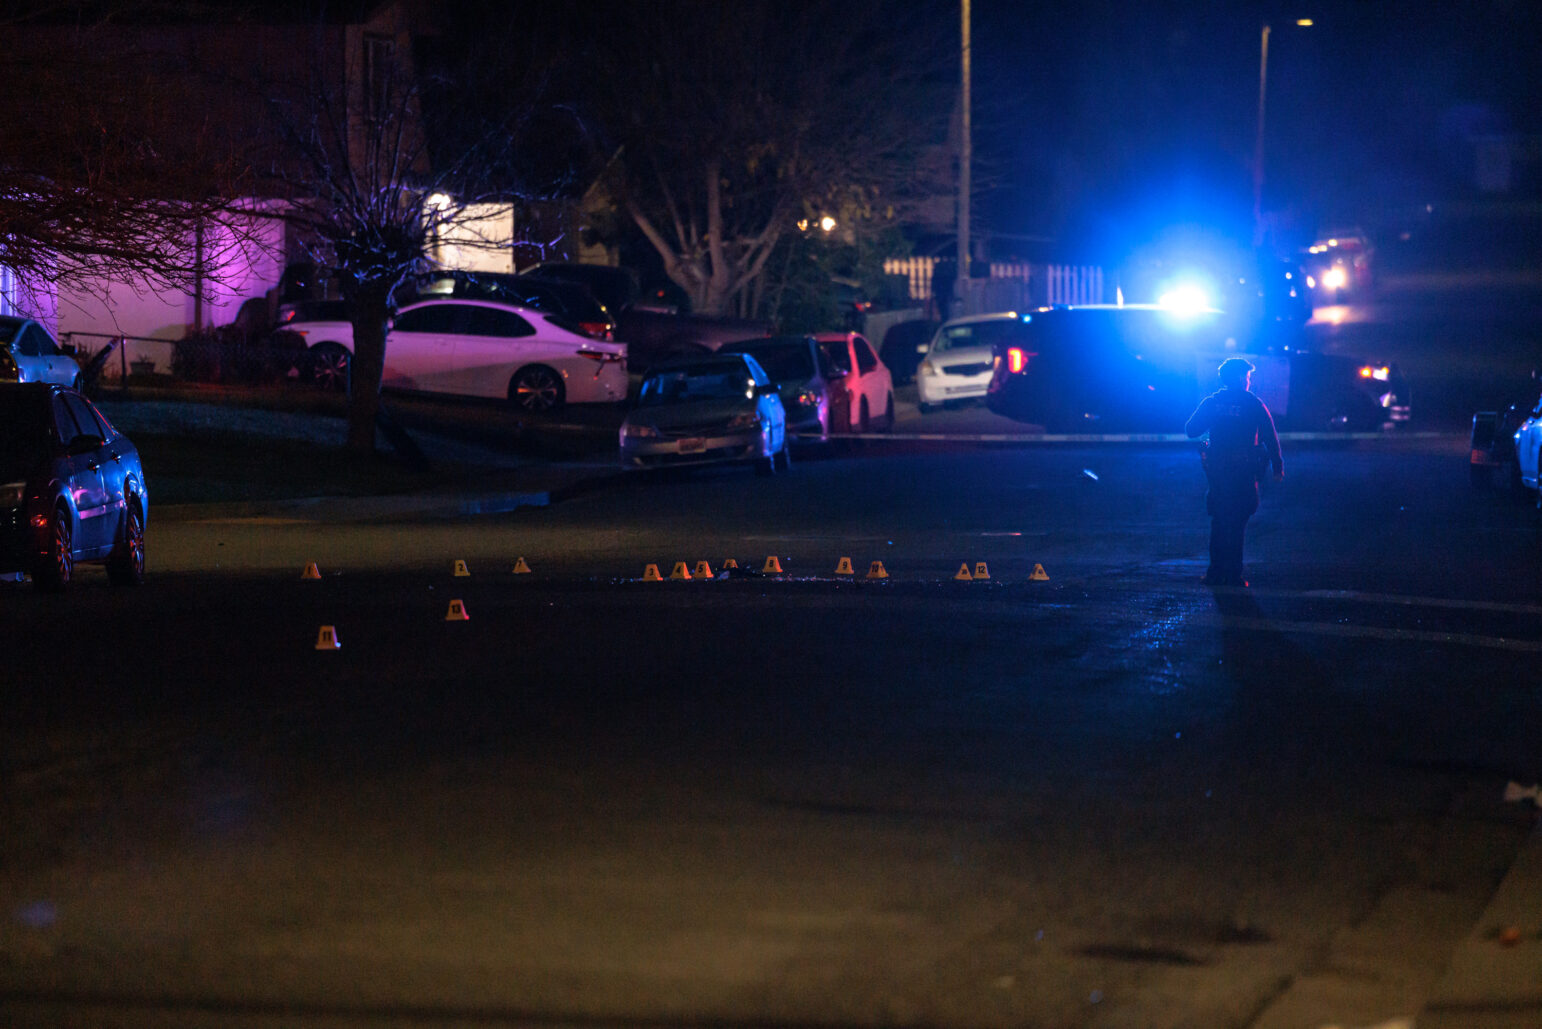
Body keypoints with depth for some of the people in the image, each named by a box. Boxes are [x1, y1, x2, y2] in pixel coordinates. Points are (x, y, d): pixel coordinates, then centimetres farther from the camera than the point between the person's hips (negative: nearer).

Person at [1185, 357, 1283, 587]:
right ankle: (1233, 575, -1)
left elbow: (1191, 430, 5)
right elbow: (1270, 437, -3)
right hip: (1243, 471, -3)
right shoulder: (1253, 404, -4)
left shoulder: (1211, 402, 4)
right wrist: (1278, 466, 4)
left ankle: (1216, 573, 12)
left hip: (1216, 470, 3)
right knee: (1237, 523, 2)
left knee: (1219, 522, 13)